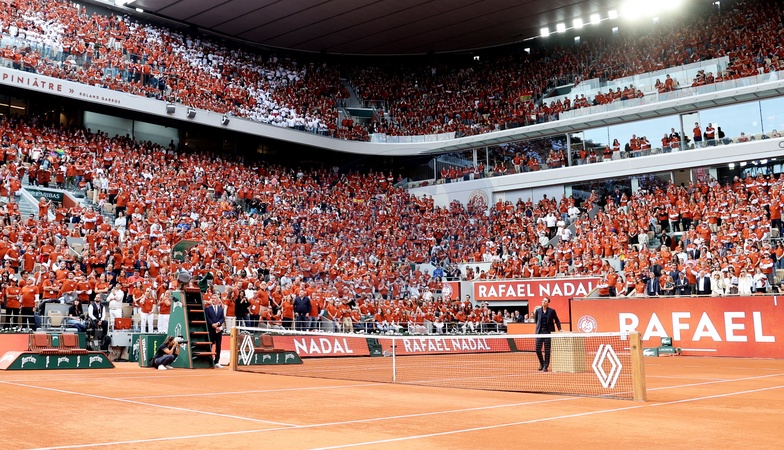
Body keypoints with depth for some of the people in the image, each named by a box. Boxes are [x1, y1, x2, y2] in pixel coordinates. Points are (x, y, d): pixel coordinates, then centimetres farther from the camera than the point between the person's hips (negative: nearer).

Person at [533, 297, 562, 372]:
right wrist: (540, 325, 9)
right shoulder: (538, 311, 6)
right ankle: (541, 363, 22)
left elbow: (557, 321, 7)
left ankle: (546, 366, 10)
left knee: (547, 350, 1)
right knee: (538, 349, 0)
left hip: (548, 332, -2)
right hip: (539, 332, 2)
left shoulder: (552, 311, 0)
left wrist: (559, 329, 2)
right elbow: (535, 320, 17)